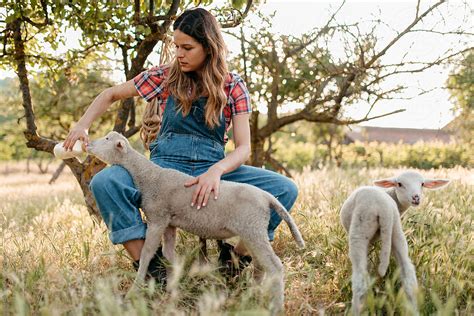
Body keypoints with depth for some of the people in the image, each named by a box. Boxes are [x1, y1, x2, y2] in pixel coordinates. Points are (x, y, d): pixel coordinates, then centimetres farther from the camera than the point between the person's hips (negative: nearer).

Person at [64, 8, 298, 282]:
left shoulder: (233, 87, 3)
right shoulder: (166, 76, 4)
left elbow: (244, 147, -5)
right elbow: (111, 95, 15)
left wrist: (216, 171, -27)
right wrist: (83, 125, -3)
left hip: (213, 167, 0)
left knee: (285, 189, -22)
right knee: (105, 183, -31)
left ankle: (236, 258, -7)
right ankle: (148, 266, -23)